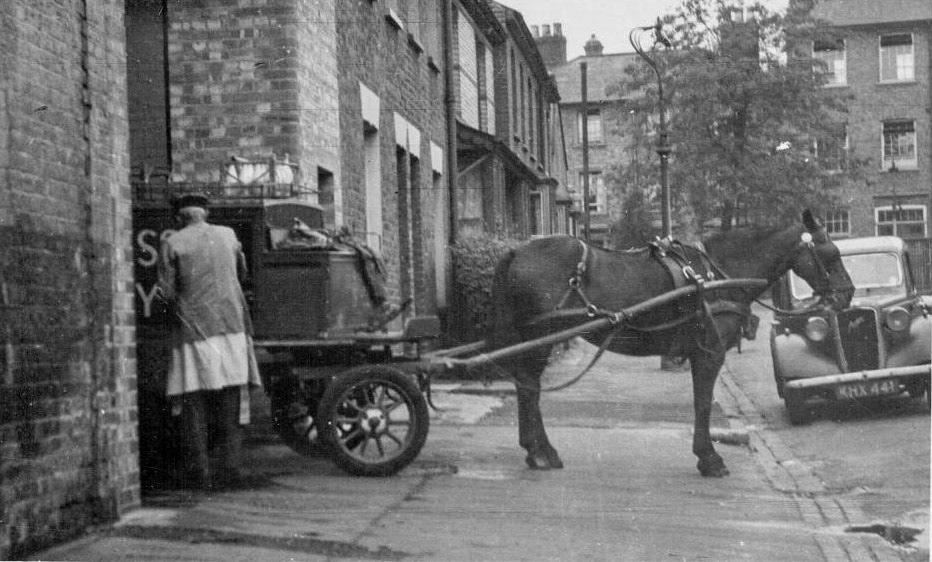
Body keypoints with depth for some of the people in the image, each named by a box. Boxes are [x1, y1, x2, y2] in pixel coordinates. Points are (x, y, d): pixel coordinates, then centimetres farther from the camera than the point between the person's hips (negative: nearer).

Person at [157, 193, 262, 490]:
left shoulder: (172, 243, -2)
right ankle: (229, 468, 4)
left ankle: (197, 472, 1)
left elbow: (167, 292, -4)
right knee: (231, 402, 6)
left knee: (194, 403, 3)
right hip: (231, 328, 3)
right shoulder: (228, 235, 9)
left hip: (194, 331, -3)